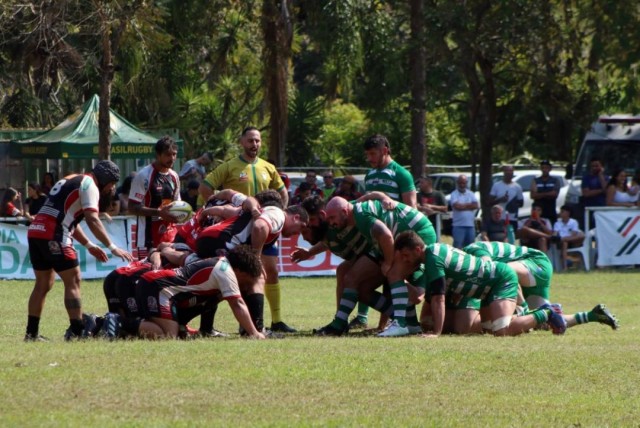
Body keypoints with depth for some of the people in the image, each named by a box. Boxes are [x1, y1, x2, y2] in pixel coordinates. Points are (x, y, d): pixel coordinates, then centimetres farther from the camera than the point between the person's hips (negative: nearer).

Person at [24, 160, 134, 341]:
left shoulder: (69, 181, 26)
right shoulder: (89, 185, -3)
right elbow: (92, 219, -15)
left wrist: (88, 245, 27)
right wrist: (112, 248, -16)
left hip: (35, 231, 9)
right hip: (53, 236, -9)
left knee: (43, 284, 16)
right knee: (73, 281, -2)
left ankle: (31, 332, 19)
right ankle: (77, 331, -4)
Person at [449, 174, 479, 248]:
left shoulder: (471, 194, 12)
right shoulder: (454, 194, -1)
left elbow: (476, 206, -1)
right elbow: (457, 206, -16)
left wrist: (463, 206, -8)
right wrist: (469, 205, -2)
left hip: (470, 225, 5)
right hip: (459, 225, -5)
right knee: (457, 247, -9)